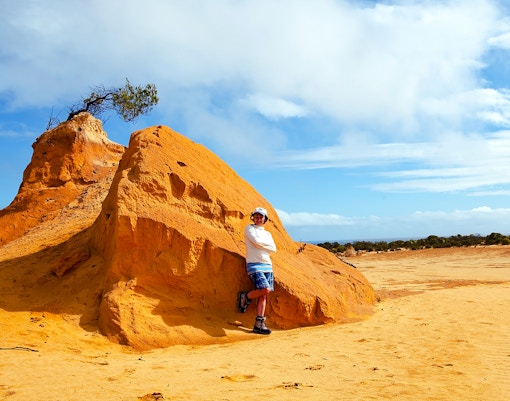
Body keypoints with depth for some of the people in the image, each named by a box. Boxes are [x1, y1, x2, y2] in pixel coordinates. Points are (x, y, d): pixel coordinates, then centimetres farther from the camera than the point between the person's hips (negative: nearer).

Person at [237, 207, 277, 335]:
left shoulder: (267, 234, 20)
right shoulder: (249, 228, 4)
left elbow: (273, 249, 5)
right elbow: (256, 241, -13)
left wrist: (261, 244, -5)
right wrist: (267, 243, 3)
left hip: (267, 266, 6)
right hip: (254, 265, -6)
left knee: (263, 296, -1)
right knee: (265, 289, -23)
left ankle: (259, 324, 0)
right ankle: (245, 297, 4)